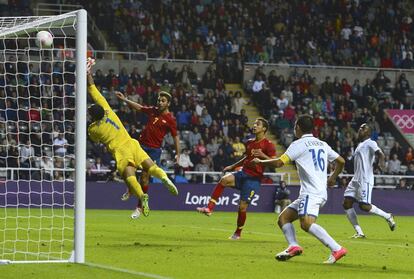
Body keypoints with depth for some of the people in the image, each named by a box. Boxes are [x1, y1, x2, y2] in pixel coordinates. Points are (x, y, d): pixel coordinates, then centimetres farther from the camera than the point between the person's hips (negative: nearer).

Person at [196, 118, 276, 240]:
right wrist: (232, 166, 26)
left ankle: (238, 233, 14)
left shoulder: (268, 145, -6)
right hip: (243, 172, 6)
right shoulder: (250, 142, 15)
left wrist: (262, 155, -27)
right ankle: (209, 208, -29)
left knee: (242, 206, -7)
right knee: (224, 179, -25)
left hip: (254, 178, -6)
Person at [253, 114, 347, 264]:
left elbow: (279, 163, -8)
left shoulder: (298, 144, -4)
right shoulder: (322, 144, 19)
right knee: (283, 218, 11)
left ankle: (337, 249, -33)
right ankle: (293, 246, -11)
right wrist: (332, 178, 39)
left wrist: (260, 161, 9)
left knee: (306, 223, -27)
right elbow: (341, 161, 24)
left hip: (311, 192, -9)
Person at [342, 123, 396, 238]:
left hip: (365, 180, -9)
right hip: (356, 179, 9)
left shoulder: (370, 143, -5)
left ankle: (387, 216, 6)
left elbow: (380, 154, -23)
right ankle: (359, 232, 1)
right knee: (347, 203, -1)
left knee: (364, 206, -17)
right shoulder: (360, 145, 22)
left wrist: (381, 161, -46)